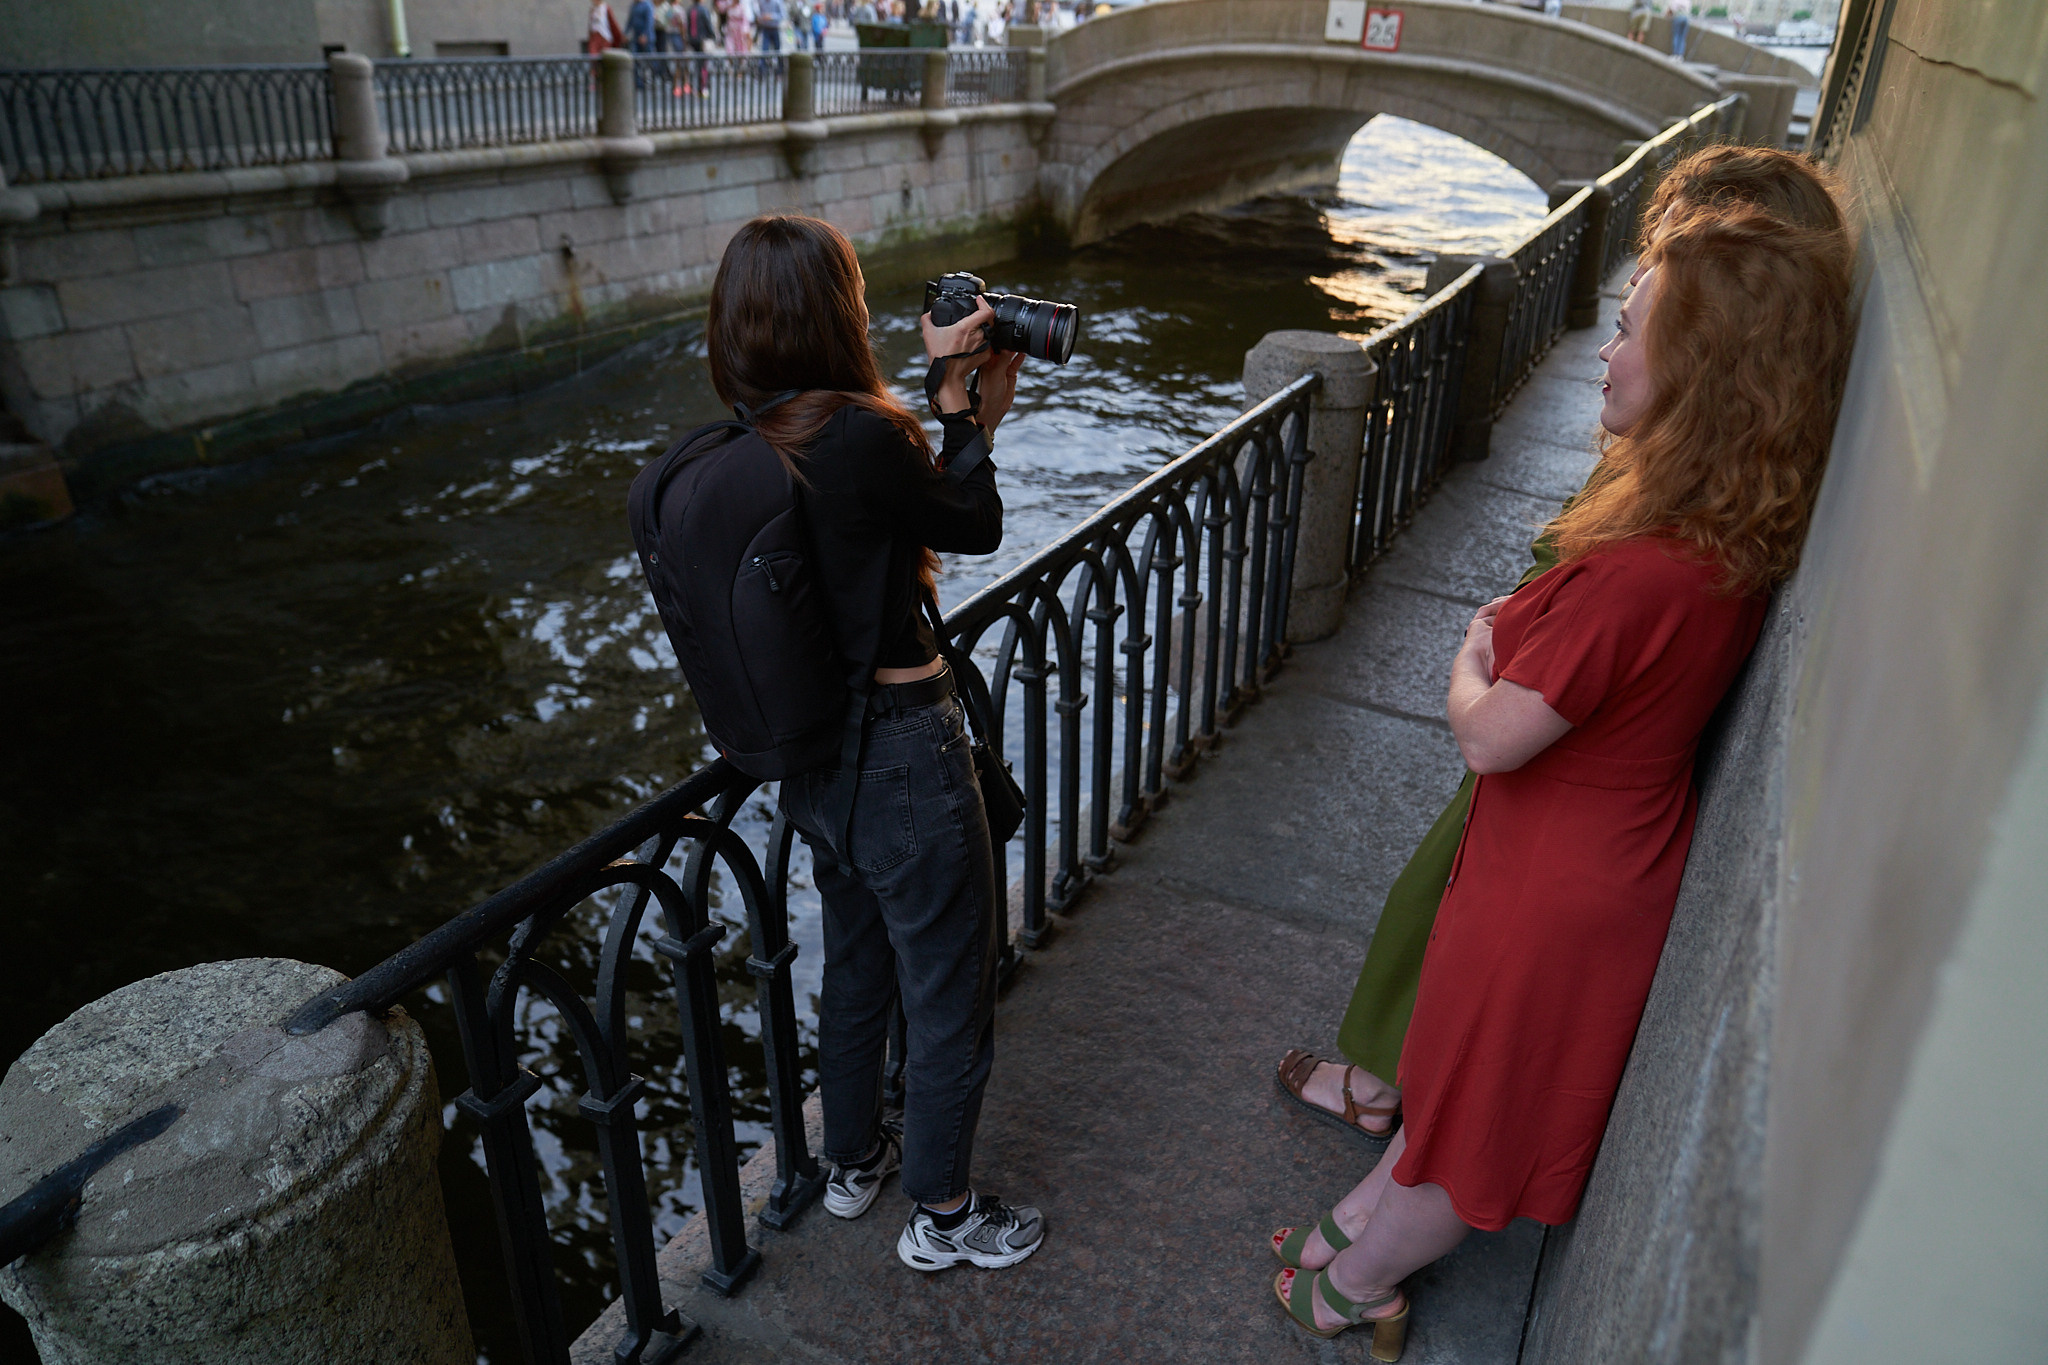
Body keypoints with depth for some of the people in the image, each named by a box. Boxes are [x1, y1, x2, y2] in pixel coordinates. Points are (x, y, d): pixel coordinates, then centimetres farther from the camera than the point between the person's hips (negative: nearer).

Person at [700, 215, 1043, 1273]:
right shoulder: (858, 435, -27)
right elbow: (976, 525, -10)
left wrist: (971, 411, 7)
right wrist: (956, 397, 0)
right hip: (905, 757, -8)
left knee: (856, 966, 28)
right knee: (949, 991, 14)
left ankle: (853, 1160, 50)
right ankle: (942, 1216, 35)